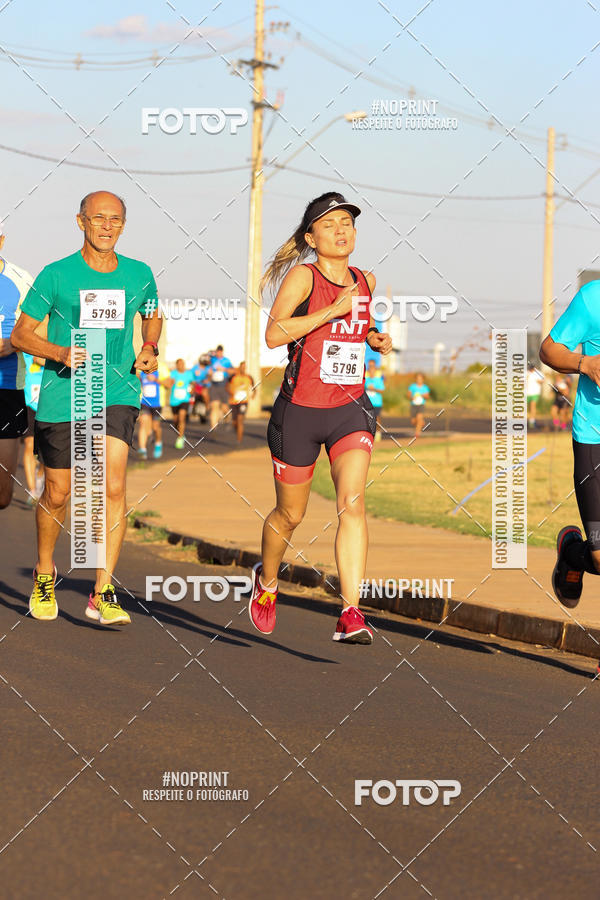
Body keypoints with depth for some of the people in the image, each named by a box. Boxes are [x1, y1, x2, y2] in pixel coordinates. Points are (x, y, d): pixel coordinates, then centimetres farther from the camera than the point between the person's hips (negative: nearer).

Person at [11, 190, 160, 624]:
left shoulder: (139, 275, 5)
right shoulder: (56, 275, -3)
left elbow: (152, 317, 25)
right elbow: (21, 334, 1)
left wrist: (150, 349, 4)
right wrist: (61, 353, -16)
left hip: (117, 395, 1)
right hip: (62, 396, -1)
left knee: (113, 486, -16)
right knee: (58, 494, 8)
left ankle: (103, 594, -15)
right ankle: (44, 573, 35)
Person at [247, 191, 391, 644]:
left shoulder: (365, 282, 10)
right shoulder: (302, 276, -7)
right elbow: (274, 333, -20)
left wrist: (374, 337, 9)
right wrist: (333, 311, -23)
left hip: (351, 408, 3)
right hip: (300, 409, -3)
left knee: (353, 502, -18)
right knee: (290, 514, 11)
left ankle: (351, 613, -23)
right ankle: (267, 581, 42)